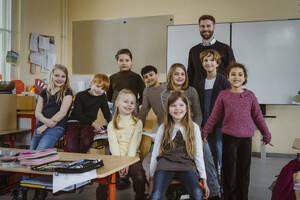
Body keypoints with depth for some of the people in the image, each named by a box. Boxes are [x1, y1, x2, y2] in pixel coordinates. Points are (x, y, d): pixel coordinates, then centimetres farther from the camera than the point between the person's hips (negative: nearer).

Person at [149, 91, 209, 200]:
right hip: (166, 163, 0)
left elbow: (198, 154, 10)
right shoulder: (163, 128, 9)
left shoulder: (194, 128, 9)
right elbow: (155, 153, 11)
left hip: (186, 164, 0)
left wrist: (204, 179, 6)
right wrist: (151, 178, 8)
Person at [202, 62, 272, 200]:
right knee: (229, 170, 3)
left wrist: (266, 134, 14)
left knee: (244, 170, 9)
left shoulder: (250, 95, 3)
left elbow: (258, 116, 10)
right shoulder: (223, 95, 1)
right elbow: (214, 116, 6)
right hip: (229, 137, -1)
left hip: (246, 138, 1)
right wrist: (205, 131, 6)